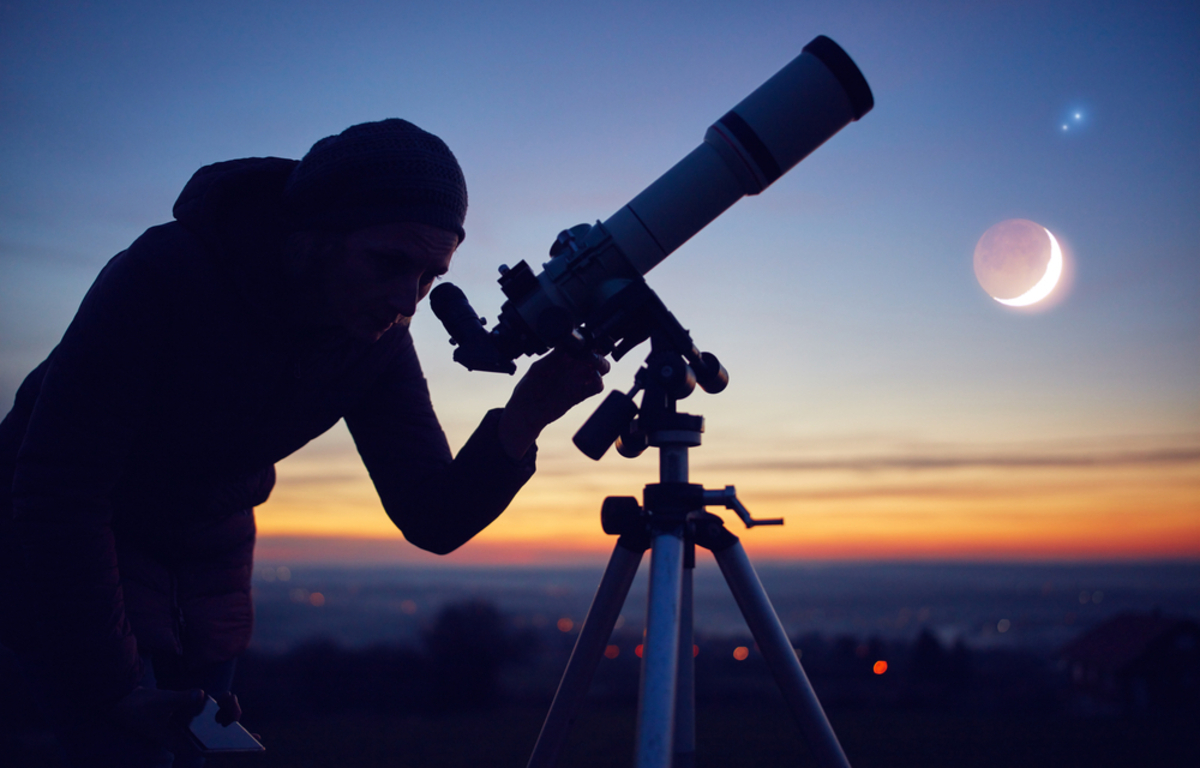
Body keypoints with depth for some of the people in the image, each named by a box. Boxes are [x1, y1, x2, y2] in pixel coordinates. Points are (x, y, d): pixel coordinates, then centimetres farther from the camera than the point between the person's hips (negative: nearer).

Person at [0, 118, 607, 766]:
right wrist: (117, 688, -23)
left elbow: (434, 522, -14)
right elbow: (56, 495, -27)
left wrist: (521, 422, -33)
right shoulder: (163, 276, -29)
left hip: (207, 545, 5)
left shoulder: (378, 345, -14)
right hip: (62, 542, -5)